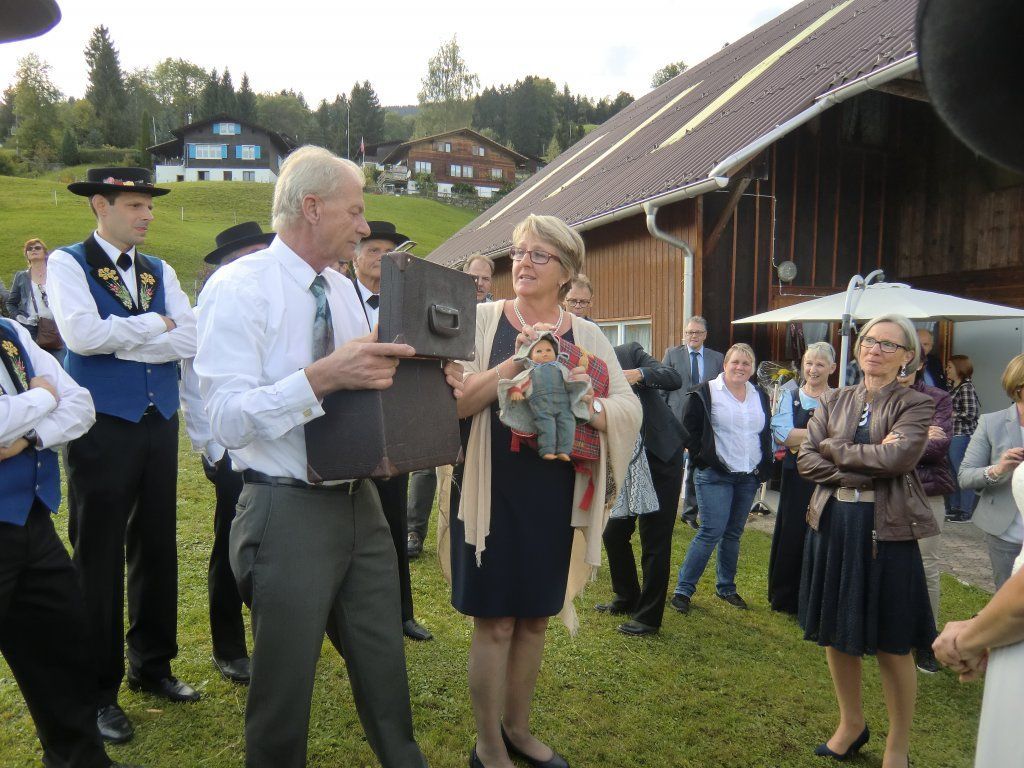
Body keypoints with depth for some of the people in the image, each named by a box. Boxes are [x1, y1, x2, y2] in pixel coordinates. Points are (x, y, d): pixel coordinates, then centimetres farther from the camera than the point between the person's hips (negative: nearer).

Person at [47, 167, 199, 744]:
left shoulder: (161, 271, 10)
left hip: (160, 422, 5)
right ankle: (100, 690, 21)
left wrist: (123, 341, -12)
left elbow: (194, 340, -4)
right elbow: (82, 334, -19)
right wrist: (157, 323, -10)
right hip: (103, 426, -4)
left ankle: (152, 665, 31)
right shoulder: (68, 263, -3)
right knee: (100, 558, 5)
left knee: (157, 548, 13)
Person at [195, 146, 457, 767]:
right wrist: (322, 376, -32)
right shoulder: (239, 287, -12)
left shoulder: (345, 291, 10)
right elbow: (228, 420, -21)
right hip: (287, 513, -7)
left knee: (386, 675, 20)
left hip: (360, 502, 7)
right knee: (283, 692, 10)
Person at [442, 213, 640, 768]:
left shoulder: (586, 335, 5)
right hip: (493, 493, -3)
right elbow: (453, 400, -14)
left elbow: (628, 409, -4)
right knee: (495, 623, 5)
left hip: (555, 498, 3)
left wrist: (582, 407, -22)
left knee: (534, 618, 16)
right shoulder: (483, 319, -3)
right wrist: (514, 363, -23)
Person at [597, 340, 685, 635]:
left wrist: (639, 374, -33)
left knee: (654, 541, 1)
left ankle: (649, 616, 15)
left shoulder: (629, 353, -9)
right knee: (614, 534, 12)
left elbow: (674, 378, -16)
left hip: (661, 456, -5)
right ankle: (627, 599, 34)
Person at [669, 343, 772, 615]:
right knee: (711, 532, -10)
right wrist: (701, 458, -8)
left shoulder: (760, 397, 12)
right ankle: (683, 590, -1)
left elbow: (766, 435, 19)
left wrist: (764, 467, 11)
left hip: (748, 478, 6)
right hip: (715, 475, -5)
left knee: (733, 533, 13)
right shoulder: (706, 393, -6)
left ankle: (726, 587, 27)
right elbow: (689, 429, -5)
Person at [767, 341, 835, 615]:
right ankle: (785, 599, 21)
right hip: (797, 477, 0)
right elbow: (782, 434, -9)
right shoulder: (790, 396, 6)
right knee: (792, 535, 6)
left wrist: (800, 439, -17)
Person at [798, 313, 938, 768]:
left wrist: (835, 449, -10)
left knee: (891, 644, 6)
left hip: (886, 531, -4)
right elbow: (805, 460, -1)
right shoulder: (835, 402, 9)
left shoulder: (915, 405, -2)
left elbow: (899, 457, -20)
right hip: (832, 525, 4)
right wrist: (862, 470, -14)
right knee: (835, 632, 13)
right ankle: (851, 724, 34)